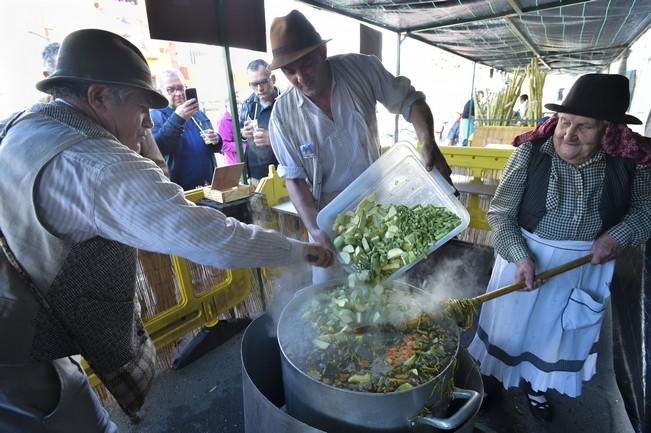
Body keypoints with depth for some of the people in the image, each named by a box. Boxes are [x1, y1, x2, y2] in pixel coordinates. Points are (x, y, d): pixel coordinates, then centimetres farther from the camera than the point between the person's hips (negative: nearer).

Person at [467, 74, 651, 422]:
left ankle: (535, 385, 49)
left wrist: (618, 236, -14)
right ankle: (490, 379, 42)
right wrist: (521, 256, -25)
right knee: (511, 325, 15)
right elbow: (501, 212, -15)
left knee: (558, 331, 22)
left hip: (587, 265, 3)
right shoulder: (531, 152, -18)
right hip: (527, 255, -2)